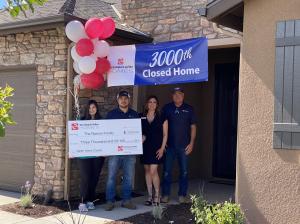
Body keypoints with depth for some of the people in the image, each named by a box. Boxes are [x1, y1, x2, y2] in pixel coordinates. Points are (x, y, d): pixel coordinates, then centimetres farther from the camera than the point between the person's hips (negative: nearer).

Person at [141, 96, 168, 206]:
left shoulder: (161, 118, 2)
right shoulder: (142, 118, 7)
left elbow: (165, 134, 2)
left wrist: (162, 148, -5)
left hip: (156, 148, -3)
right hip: (145, 147, 3)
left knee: (153, 171, -11)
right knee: (147, 171, 6)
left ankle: (157, 195, 3)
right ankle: (150, 196, 15)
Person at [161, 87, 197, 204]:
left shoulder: (189, 109, 6)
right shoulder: (167, 108, 5)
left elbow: (193, 127, 7)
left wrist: (191, 143, -1)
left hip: (184, 146, 0)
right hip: (169, 145, 0)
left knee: (184, 171, 4)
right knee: (167, 171, 2)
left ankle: (182, 195, 14)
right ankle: (165, 195, 12)